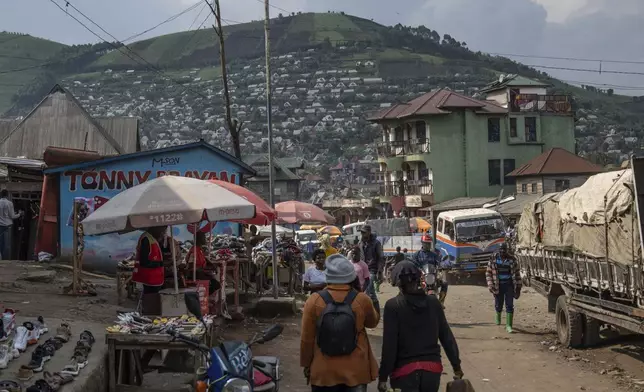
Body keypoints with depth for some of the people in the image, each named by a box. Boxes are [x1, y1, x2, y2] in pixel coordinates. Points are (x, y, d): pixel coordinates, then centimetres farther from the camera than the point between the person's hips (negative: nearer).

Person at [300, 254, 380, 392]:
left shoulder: (314, 301, -12)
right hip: (356, 370, 0)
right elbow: (373, 322, 10)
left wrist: (306, 364, 8)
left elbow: (307, 339, -6)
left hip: (323, 371, 0)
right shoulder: (362, 300, -12)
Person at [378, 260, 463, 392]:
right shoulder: (433, 302, 1)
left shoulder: (393, 305, -10)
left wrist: (383, 376, -9)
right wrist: (456, 366, 14)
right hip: (433, 368, 4)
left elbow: (389, 345, -13)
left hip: (405, 370, -4)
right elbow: (447, 337, 5)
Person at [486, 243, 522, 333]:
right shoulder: (493, 260, -3)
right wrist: (490, 285, -8)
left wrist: (518, 287, 1)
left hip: (509, 286, 0)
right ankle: (497, 317, 43)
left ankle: (508, 325, -3)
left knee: (509, 305, -5)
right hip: (498, 286, 0)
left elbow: (517, 273, 3)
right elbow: (488, 273, 2)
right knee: (498, 305, 12)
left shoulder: (512, 260, -1)